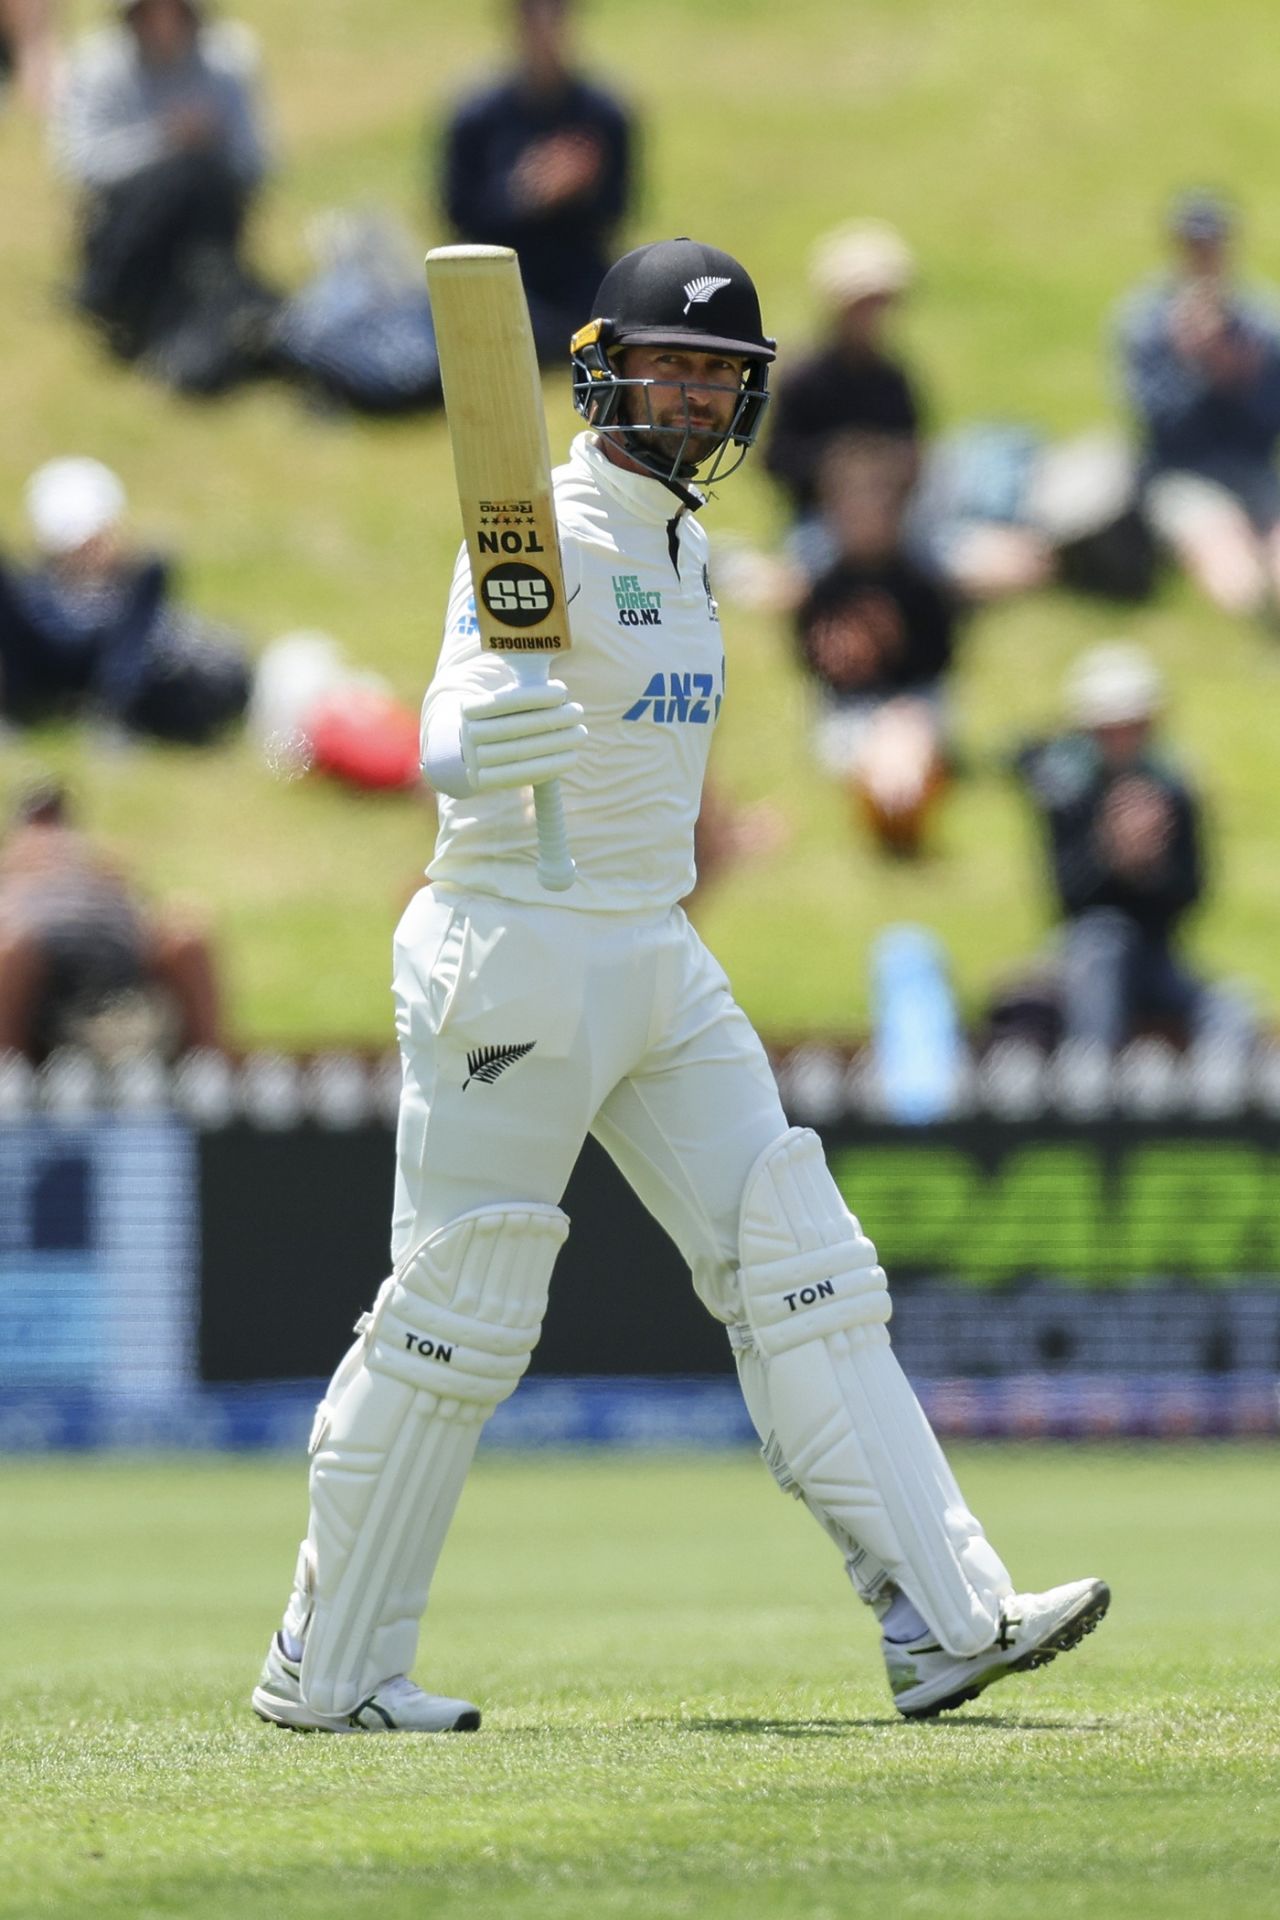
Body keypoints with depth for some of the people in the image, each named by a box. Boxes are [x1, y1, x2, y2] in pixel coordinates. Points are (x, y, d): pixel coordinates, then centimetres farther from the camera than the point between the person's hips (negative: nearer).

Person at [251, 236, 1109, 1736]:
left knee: (804, 1274, 0)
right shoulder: (545, 534, -14)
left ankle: (942, 1623, -4)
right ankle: (324, 1669, 7)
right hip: (518, 956, -8)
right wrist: (473, 750, -51)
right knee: (461, 1313, -4)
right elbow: (453, 728, -29)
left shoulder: (679, 539, 13)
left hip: (658, 963, 8)